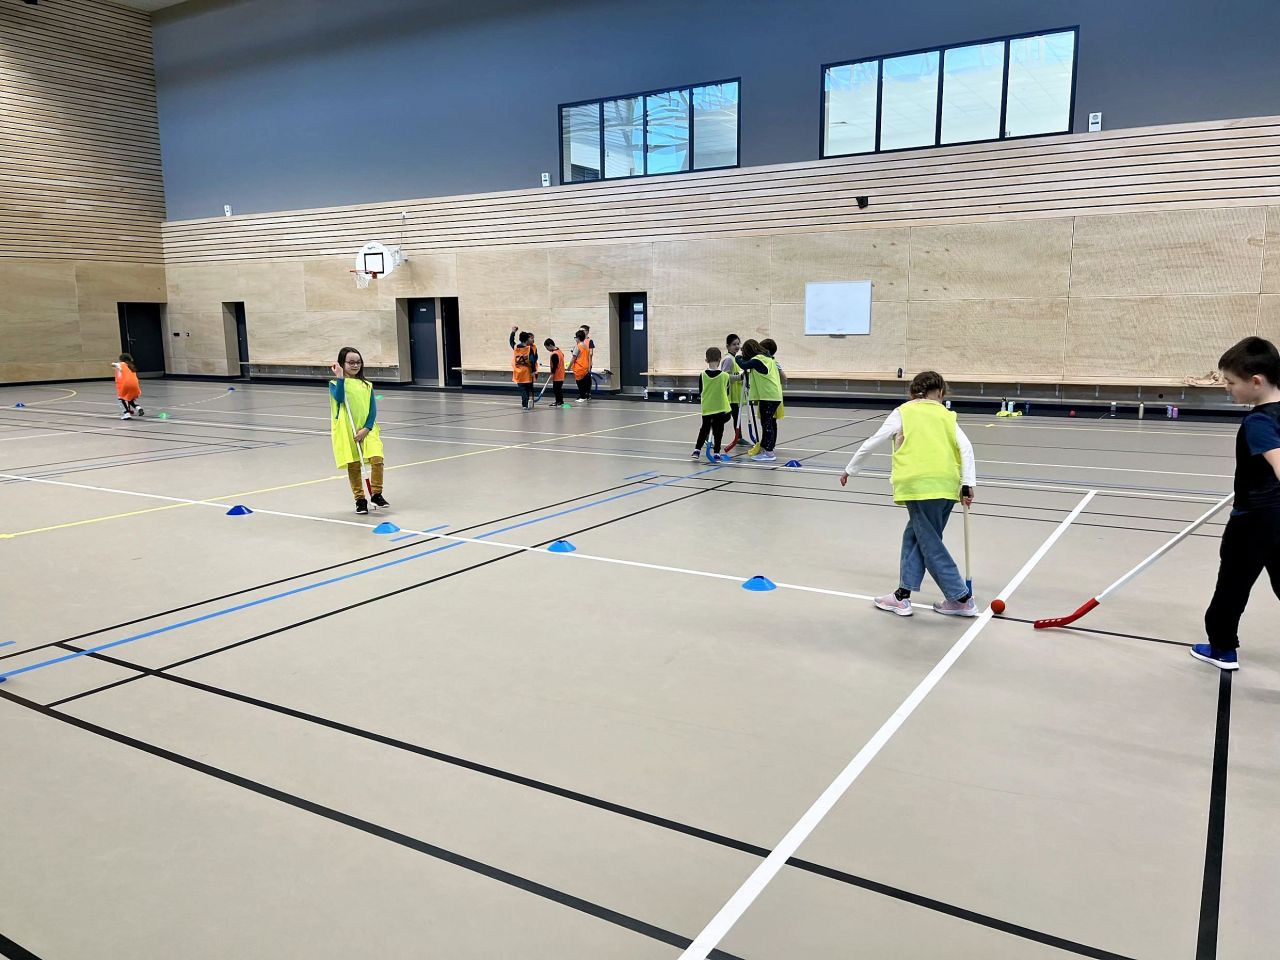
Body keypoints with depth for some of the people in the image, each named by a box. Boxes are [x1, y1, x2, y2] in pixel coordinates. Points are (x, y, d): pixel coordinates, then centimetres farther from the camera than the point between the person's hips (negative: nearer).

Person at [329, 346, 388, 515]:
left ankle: (376, 493, 6)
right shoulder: (335, 384, 2)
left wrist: (366, 429, -11)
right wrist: (340, 377, -19)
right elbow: (339, 398, -20)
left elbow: (373, 409, 2)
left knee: (377, 459, -12)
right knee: (353, 466, 4)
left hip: (367, 430, 2)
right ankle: (360, 499, 18)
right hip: (346, 431, -2)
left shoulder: (367, 385, 9)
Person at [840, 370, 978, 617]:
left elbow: (872, 442, 12)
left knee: (930, 544, 5)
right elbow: (966, 447, 5)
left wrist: (850, 469, 22)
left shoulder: (903, 412, 12)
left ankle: (962, 599, 8)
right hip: (948, 485, 4)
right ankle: (903, 595, 17)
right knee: (914, 535, 18)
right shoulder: (946, 415, 19)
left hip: (919, 484, -4)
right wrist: (968, 484, 3)